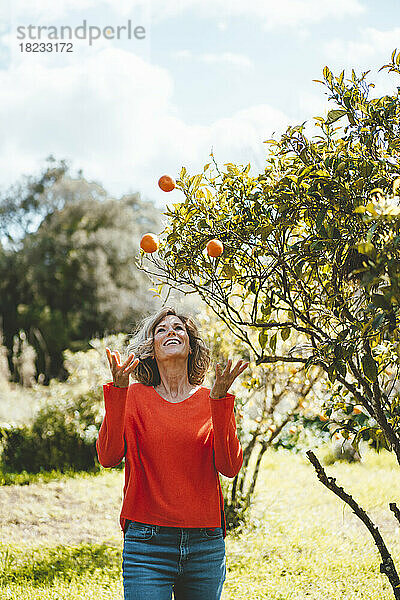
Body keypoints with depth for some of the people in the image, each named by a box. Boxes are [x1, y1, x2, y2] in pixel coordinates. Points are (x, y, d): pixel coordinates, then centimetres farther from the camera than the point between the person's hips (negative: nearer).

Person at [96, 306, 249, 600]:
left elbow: (230, 467, -7)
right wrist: (118, 389, -19)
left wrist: (220, 400, -16)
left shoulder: (211, 400, 6)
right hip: (147, 542, -2)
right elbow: (108, 457, -11)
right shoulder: (135, 396, 3)